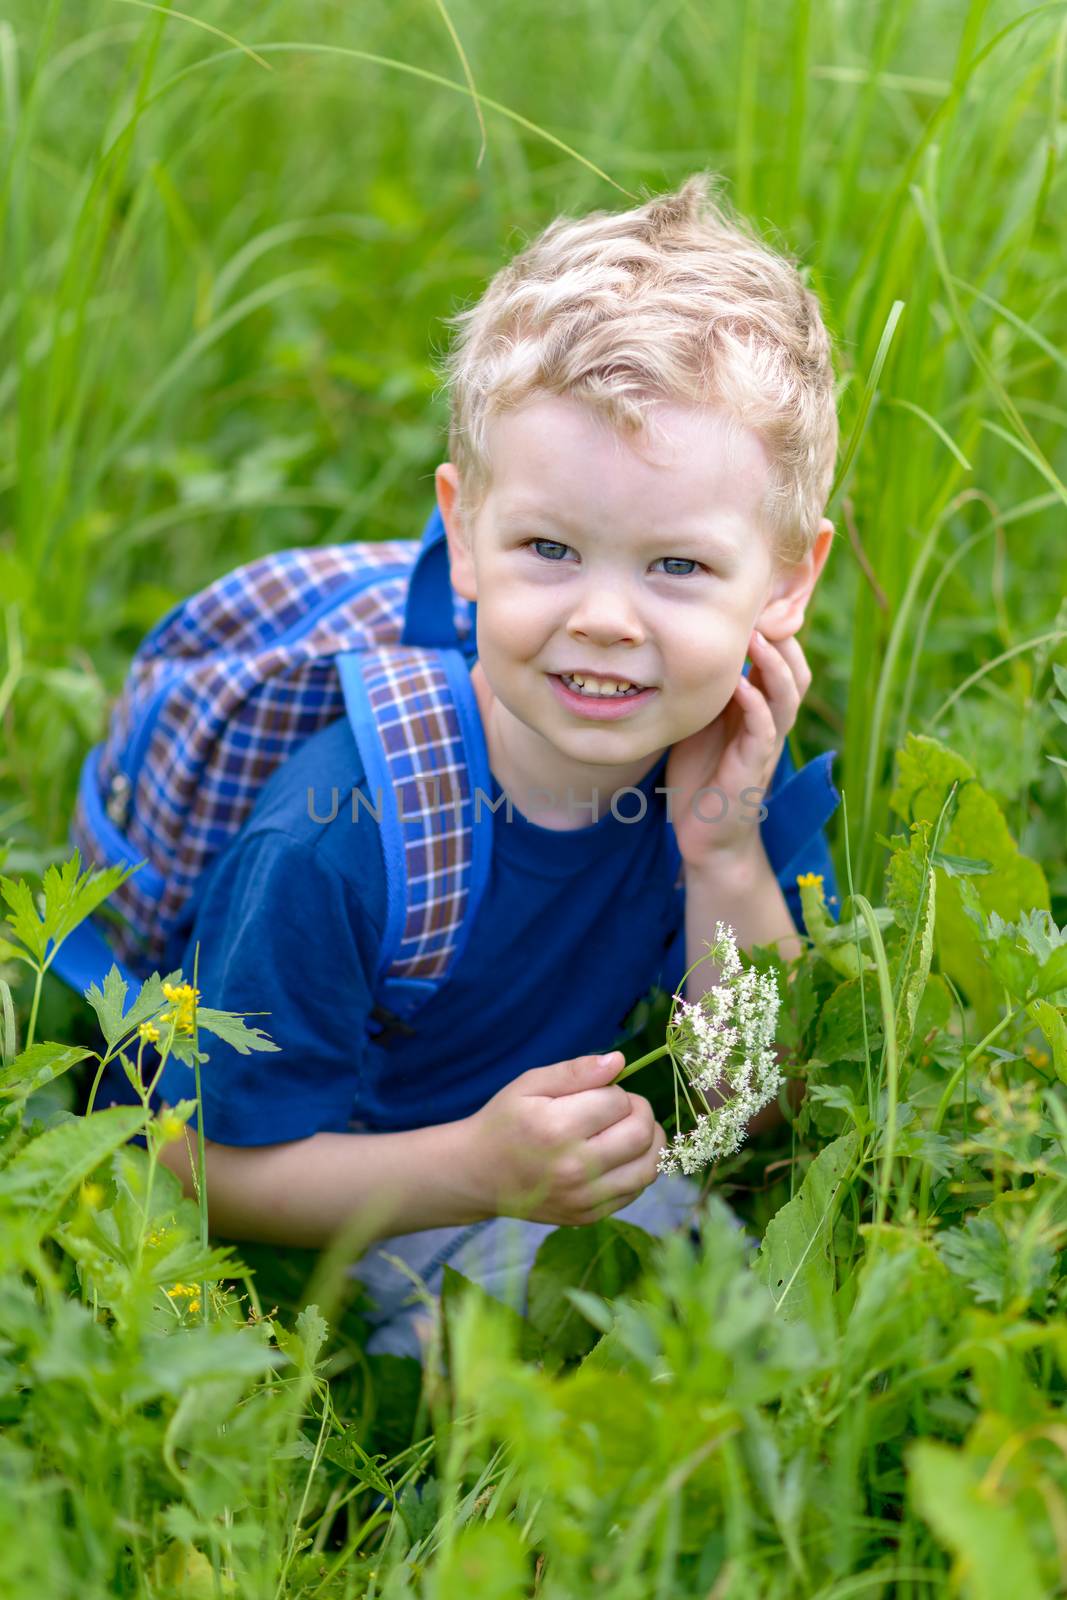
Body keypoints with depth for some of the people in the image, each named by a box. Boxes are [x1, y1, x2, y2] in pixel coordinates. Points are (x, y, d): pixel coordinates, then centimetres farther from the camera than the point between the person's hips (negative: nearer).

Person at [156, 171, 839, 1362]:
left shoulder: (722, 766, -15)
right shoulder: (334, 844, -31)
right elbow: (210, 1171, -21)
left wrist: (727, 861, -22)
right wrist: (479, 1168, -35)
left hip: (584, 1182, 5)